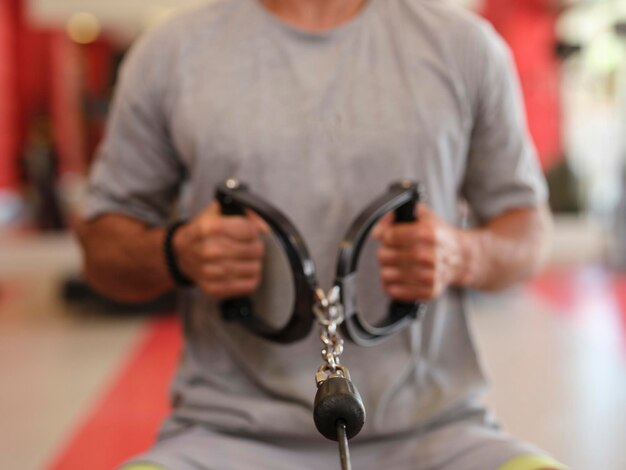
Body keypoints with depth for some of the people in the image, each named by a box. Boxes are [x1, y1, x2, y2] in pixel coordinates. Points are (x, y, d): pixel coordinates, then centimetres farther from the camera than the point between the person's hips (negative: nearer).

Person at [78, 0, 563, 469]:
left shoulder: (466, 44, 5)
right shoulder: (169, 54, 4)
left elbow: (529, 224, 12)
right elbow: (102, 241, 10)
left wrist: (463, 255, -11)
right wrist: (176, 253, -13)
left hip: (429, 427, 1)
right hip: (232, 431, 0)